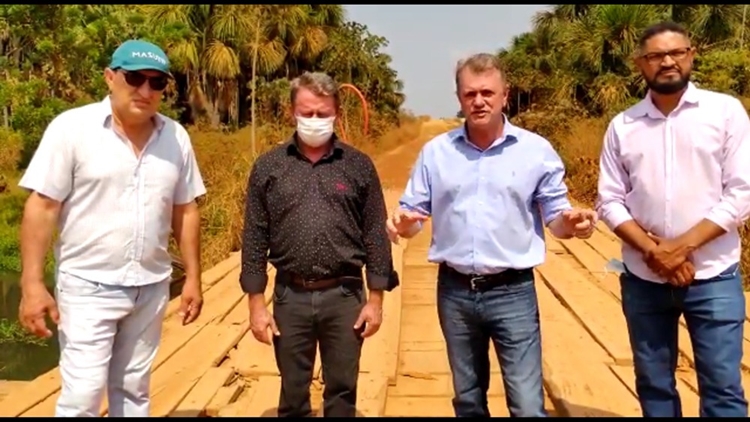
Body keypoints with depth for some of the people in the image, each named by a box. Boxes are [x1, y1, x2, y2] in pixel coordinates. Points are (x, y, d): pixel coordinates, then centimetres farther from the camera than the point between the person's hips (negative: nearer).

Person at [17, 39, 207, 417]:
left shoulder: (176, 137, 2)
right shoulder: (72, 128, -9)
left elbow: (185, 211, 8)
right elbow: (42, 207, -10)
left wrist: (193, 277, 6)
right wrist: (32, 284, -14)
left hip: (151, 287, 4)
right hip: (88, 286, -4)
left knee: (133, 390, 16)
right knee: (82, 395, -3)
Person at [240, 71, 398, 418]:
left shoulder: (359, 166, 1)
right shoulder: (268, 166, 2)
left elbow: (375, 235, 1)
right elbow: (255, 238, 2)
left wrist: (376, 298, -2)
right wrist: (256, 302, -2)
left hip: (344, 295, 0)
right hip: (290, 296, 1)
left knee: (342, 391, 11)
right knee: (293, 393, 13)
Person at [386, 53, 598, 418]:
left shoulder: (537, 150, -3)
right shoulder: (435, 151, 2)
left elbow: (555, 216, 2)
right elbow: (414, 211, 5)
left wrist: (572, 222, -21)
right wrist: (403, 223, -18)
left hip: (512, 292, -2)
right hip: (454, 291, 3)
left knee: (528, 406, -1)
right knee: (467, 400, 18)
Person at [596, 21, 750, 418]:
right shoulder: (622, 126, 4)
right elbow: (609, 202, 2)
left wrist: (683, 245, -15)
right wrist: (652, 250, -13)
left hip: (713, 277, -2)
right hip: (642, 279, 3)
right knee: (653, 384, 14)